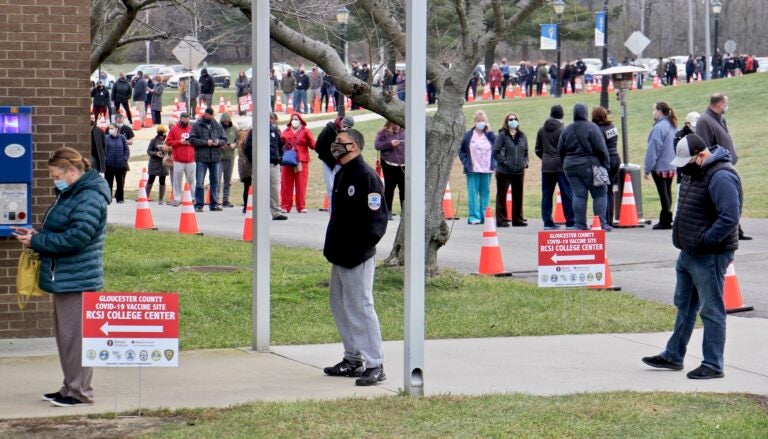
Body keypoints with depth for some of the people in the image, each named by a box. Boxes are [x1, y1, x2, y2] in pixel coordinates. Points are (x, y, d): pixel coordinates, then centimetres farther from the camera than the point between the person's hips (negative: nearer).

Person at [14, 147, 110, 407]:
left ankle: (80, 392, 0)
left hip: (78, 280, -11)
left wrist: (37, 242, -16)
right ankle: (71, 387, 24)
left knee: (75, 336, -6)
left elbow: (76, 237, -24)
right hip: (63, 278, 11)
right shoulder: (71, 194, 17)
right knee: (65, 334, 16)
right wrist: (37, 236, 5)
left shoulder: (90, 198, -17)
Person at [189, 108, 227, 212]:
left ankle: (214, 204, 15)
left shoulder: (218, 126, 10)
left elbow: (224, 140, 13)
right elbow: (192, 140, -6)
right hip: (201, 158, -3)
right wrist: (205, 142, -14)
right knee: (199, 182, -3)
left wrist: (218, 142, -9)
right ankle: (199, 204, 2)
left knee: (215, 181, 8)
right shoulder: (197, 126, 1)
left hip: (215, 157, 3)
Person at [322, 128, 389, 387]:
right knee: (338, 303, 16)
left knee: (361, 308, -8)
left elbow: (377, 217, -19)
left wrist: (362, 246, -20)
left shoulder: (366, 177, -16)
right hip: (341, 255, 10)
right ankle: (353, 359, 27)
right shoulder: (342, 175, 13)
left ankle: (375, 366, -4)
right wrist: (332, 247, 15)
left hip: (357, 257, -10)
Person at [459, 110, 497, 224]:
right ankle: (473, 217, -3)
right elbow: (461, 150, 7)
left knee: (485, 193, 7)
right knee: (473, 193, -4)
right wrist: (465, 162, -4)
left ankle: (484, 216, 13)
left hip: (487, 170, 2)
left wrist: (489, 131, -11)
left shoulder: (490, 134, 4)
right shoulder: (468, 135, 1)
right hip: (473, 170, -2)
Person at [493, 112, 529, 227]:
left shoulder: (522, 136, 10)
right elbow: (495, 152, -9)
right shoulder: (502, 135, -6)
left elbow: (526, 151, 19)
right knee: (502, 196, -1)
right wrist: (504, 161, -15)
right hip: (504, 171, -5)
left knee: (518, 196, 11)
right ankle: (501, 220, 4)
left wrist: (525, 162, 5)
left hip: (519, 171, 5)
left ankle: (518, 219, 19)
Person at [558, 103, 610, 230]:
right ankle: (601, 223, -3)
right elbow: (600, 148, -11)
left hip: (571, 167, 5)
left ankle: (579, 224, 1)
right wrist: (605, 165, -4)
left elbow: (561, 150, 10)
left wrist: (566, 163, 18)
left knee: (578, 195, 6)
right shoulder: (592, 128, -8)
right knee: (599, 194, 3)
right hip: (589, 166, -5)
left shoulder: (567, 130, 7)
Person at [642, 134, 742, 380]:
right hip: (688, 253, 10)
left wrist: (705, 241, -21)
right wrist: (685, 239, 13)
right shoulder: (694, 170, 10)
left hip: (710, 256, -10)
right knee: (684, 305, 19)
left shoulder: (720, 177, -22)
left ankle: (713, 365, 4)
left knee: (711, 309, -3)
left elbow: (730, 218, -29)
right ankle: (673, 356, 30)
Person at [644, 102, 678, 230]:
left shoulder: (659, 127, -18)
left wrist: (647, 169, -13)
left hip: (660, 167, -8)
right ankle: (666, 219, 19)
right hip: (672, 166, 8)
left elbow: (653, 149, -17)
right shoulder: (674, 126, 9)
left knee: (663, 193, -4)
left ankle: (665, 221, -2)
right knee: (667, 192, 14)